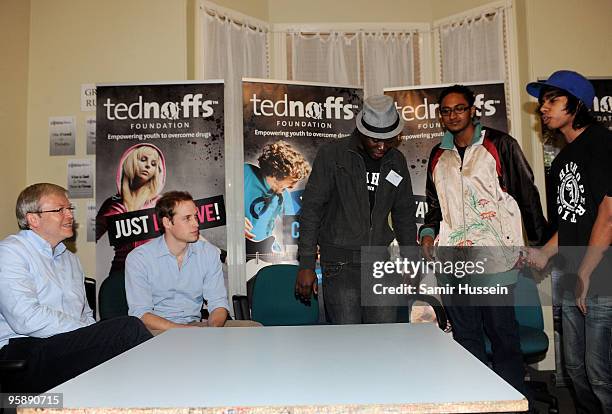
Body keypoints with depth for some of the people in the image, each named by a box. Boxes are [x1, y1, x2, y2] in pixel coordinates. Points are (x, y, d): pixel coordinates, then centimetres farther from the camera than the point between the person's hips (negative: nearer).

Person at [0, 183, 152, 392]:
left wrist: (98, 338, 0)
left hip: (72, 348, 7)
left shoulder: (71, 259, 23)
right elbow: (28, 319, -16)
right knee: (130, 328, -26)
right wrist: (91, 334, -16)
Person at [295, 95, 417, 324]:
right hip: (340, 263, -4)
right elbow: (311, 209, -7)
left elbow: (404, 213, 19)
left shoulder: (396, 161, 9)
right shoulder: (332, 154, -6)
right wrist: (306, 265, -11)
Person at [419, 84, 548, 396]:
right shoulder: (438, 155, 17)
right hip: (451, 262, 5)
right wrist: (428, 232, 6)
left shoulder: (500, 145, 2)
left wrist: (539, 244, -1)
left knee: (504, 336, 1)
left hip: (494, 257, -4)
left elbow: (527, 196, 2)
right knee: (465, 339, 11)